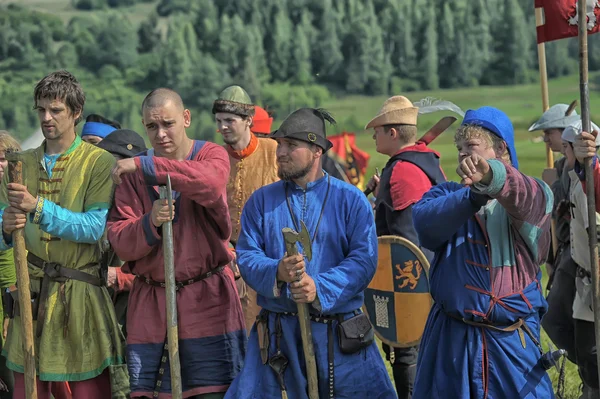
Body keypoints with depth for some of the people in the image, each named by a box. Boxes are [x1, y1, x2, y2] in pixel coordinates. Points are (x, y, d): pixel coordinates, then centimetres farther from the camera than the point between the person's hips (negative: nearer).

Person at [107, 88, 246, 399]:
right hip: (149, 305, 2)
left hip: (207, 302, -2)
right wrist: (150, 222, -20)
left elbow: (210, 182, -26)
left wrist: (144, 166, -23)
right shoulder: (133, 173, 7)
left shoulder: (212, 155, 1)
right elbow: (120, 242, 0)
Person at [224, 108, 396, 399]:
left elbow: (364, 260, -10)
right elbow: (246, 255, -2)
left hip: (339, 333, -1)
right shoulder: (262, 200, 6)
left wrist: (320, 288, -24)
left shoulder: (351, 200, 0)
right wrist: (276, 272, -24)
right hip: (278, 332, 1)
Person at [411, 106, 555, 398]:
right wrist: (474, 195, -30)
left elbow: (527, 198, -27)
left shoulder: (533, 196, -1)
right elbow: (424, 221, -15)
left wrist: (491, 175, -49)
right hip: (449, 341, 2)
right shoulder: (447, 194, 9)